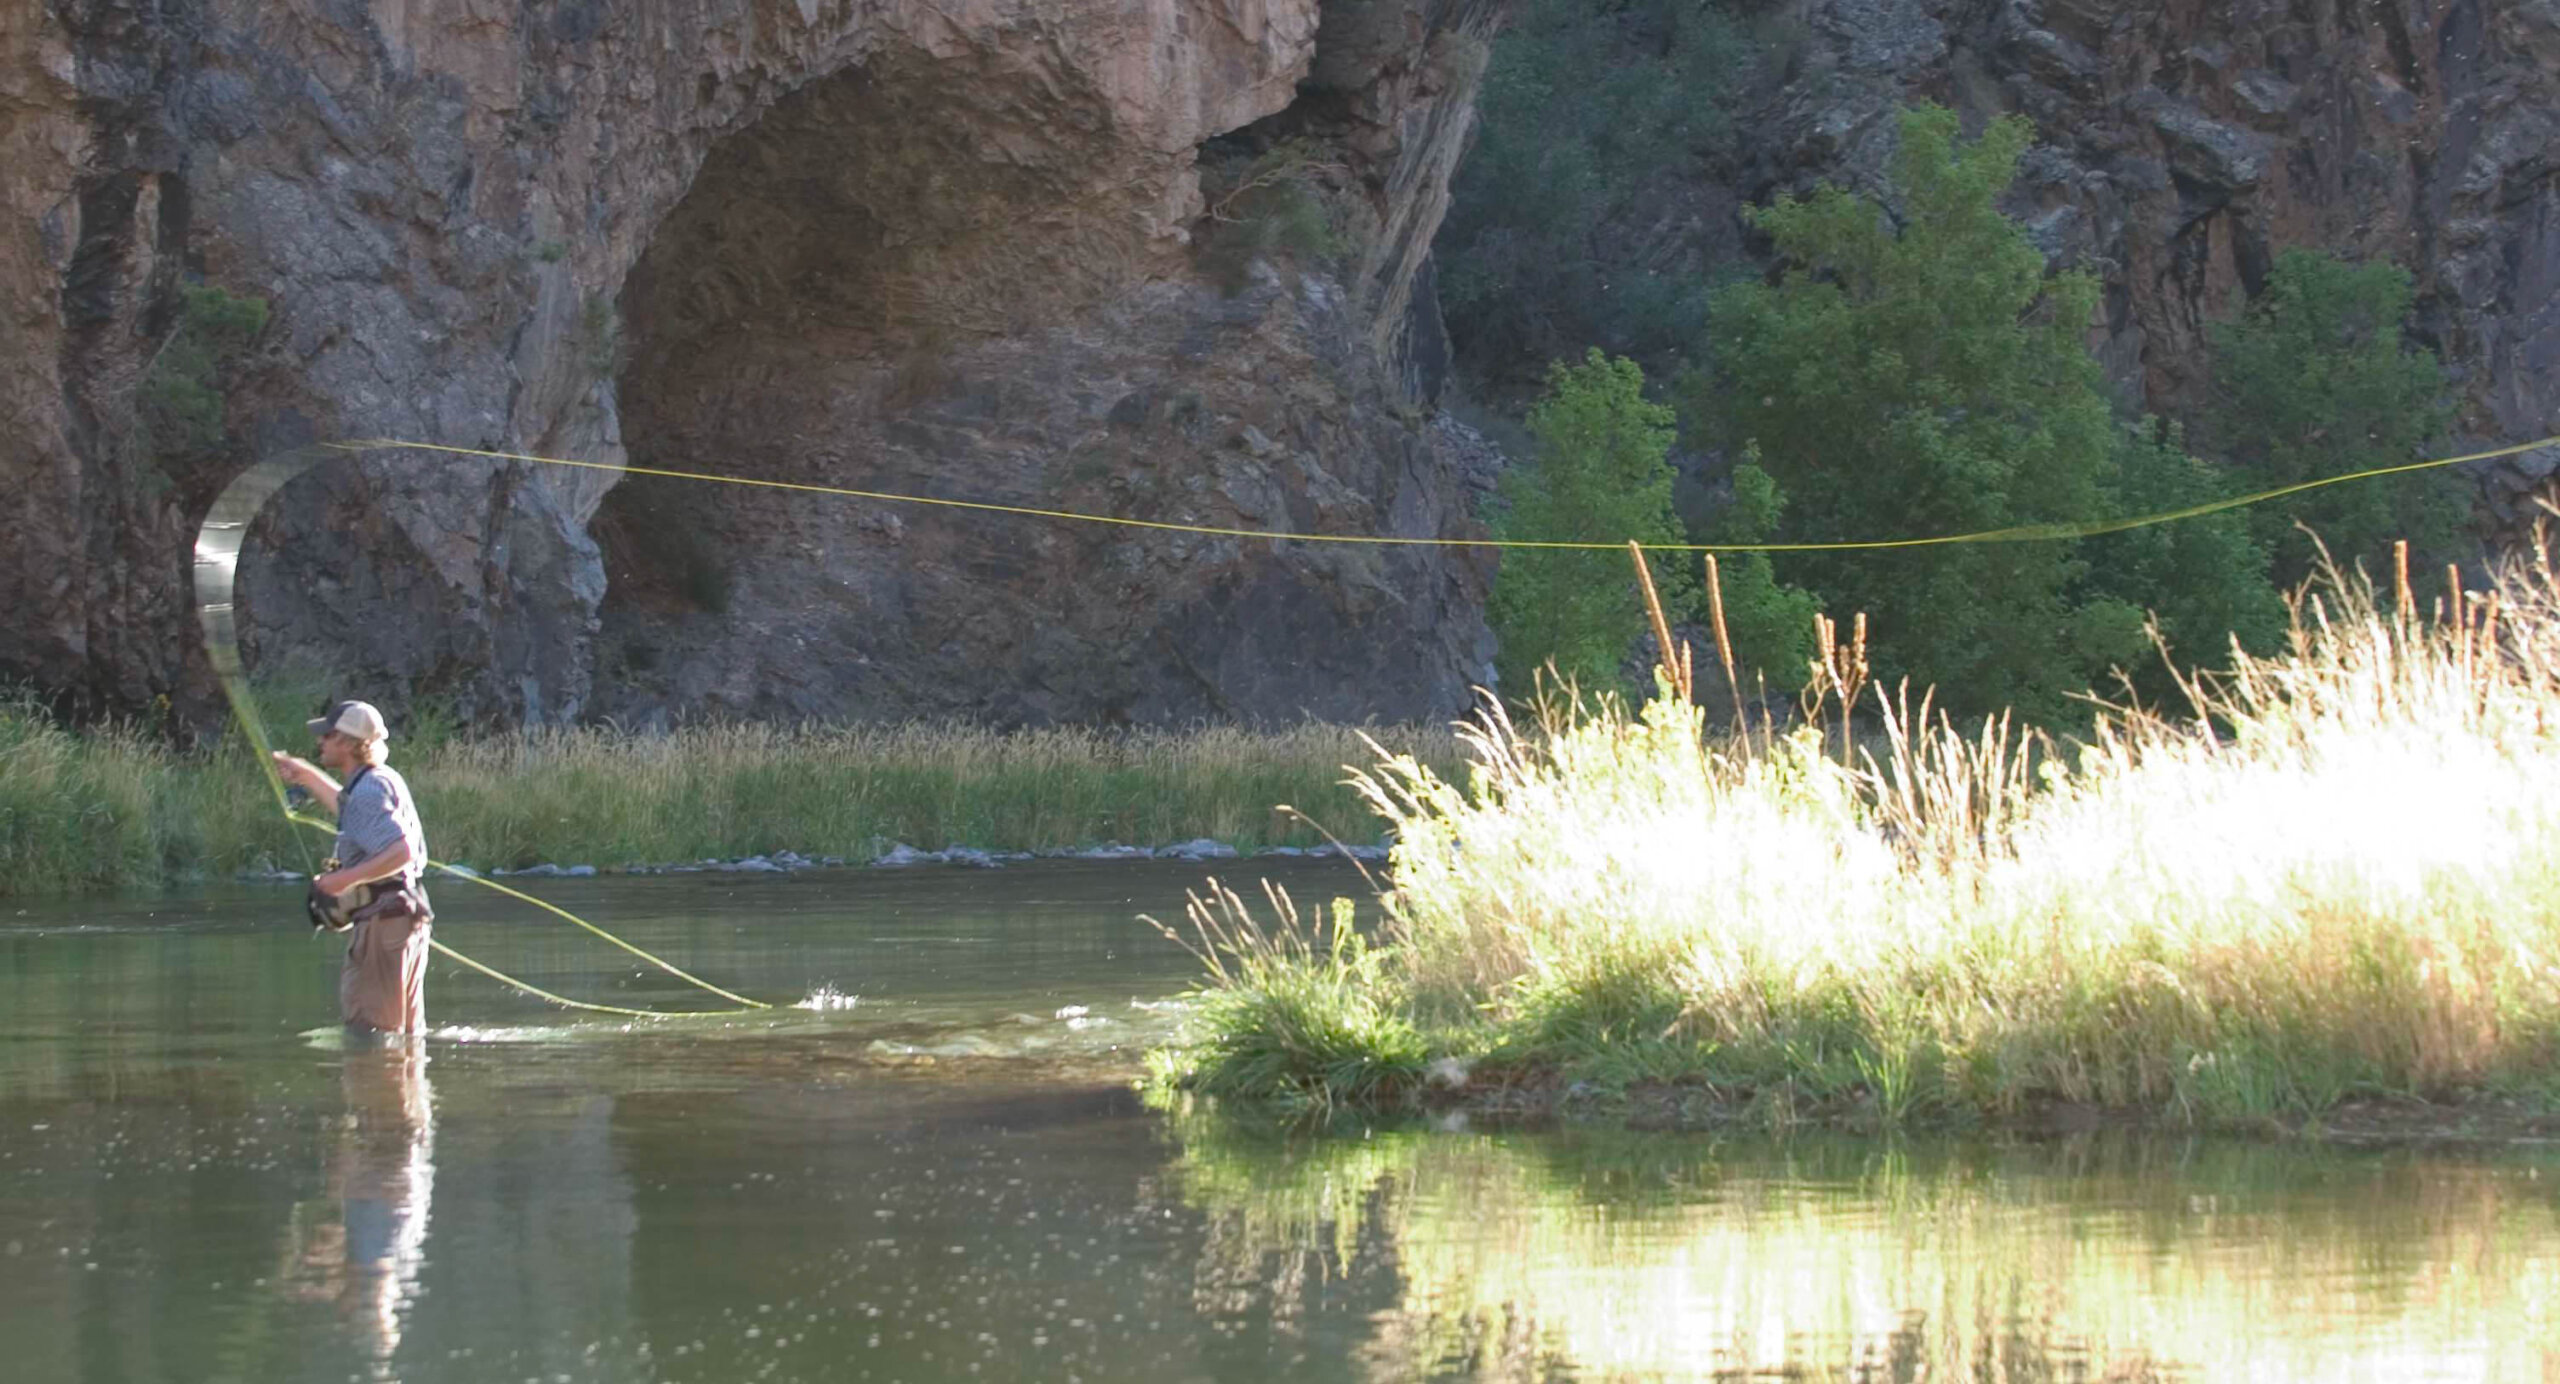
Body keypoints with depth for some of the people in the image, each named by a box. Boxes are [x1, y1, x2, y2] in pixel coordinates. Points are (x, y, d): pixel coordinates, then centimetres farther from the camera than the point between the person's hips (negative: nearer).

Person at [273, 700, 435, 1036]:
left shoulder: (368, 791, -17)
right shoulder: (385, 780, 15)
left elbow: (403, 851, -29)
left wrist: (347, 878, -27)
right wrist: (307, 776, 42)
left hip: (381, 920, -10)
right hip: (407, 918, 10)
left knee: (368, 1032, -7)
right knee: (406, 1031, 16)